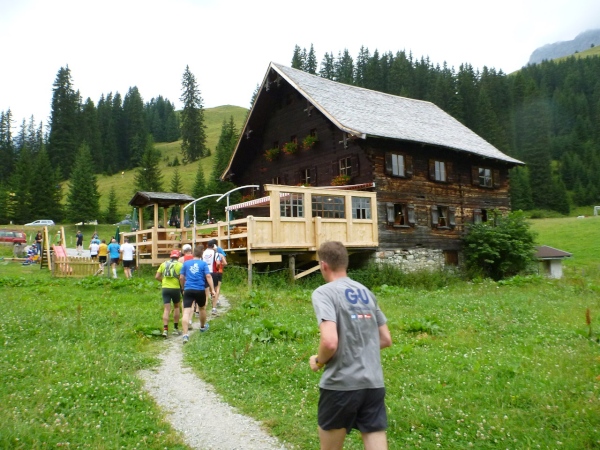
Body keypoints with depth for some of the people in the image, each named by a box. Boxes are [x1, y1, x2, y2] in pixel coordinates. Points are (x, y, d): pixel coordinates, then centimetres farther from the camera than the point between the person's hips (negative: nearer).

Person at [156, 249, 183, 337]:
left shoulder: (163, 264, 9)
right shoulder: (180, 265, -2)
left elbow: (157, 276, 7)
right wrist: (182, 287, 4)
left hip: (165, 288, 2)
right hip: (175, 288, -2)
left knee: (167, 309, 3)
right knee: (176, 307, 17)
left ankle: (165, 329, -8)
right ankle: (176, 328, 20)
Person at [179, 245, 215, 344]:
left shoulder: (186, 263, 8)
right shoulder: (203, 263, 1)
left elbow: (181, 278, 9)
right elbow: (208, 276, -8)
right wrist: (212, 289, -8)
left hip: (188, 290, 1)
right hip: (200, 290, 0)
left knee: (186, 312, -7)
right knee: (202, 308, 24)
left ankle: (185, 335, -19)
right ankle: (203, 326, 45)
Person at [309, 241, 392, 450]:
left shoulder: (324, 292, -10)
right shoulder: (366, 292, 10)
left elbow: (330, 341, -23)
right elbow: (386, 339, 15)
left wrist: (318, 361, -3)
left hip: (341, 384, -5)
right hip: (374, 384, 5)